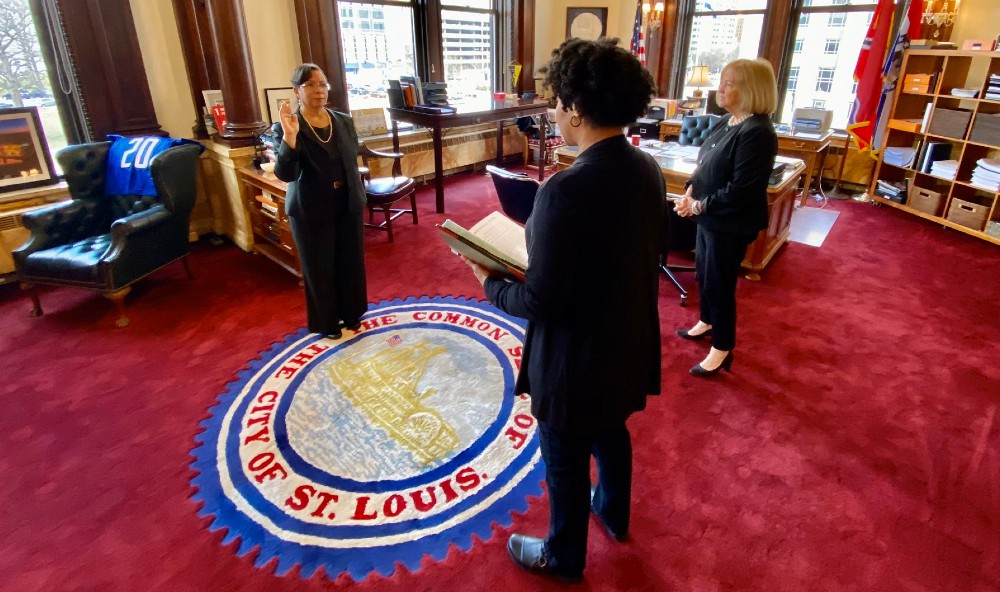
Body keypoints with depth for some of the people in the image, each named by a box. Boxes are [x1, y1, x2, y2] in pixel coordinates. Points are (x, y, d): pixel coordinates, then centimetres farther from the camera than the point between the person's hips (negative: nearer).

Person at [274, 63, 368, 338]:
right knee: (319, 267, 8)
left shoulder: (344, 122, 3)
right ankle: (326, 322, 26)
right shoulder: (289, 127, -12)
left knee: (351, 261, 13)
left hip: (348, 205, 4)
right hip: (311, 210, -4)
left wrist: (358, 194, 10)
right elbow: (285, 174, -23)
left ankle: (351, 313, 34)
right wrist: (290, 136, -35)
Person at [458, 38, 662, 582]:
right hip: (627, 343, 8)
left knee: (566, 464, 17)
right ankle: (613, 513, 59)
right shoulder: (648, 169, -5)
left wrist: (492, 285, -9)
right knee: (612, 434, 32)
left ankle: (564, 557, 44)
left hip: (577, 358, -8)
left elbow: (543, 302, -27)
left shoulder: (565, 190, -31)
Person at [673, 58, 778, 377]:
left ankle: (722, 350, 19)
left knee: (719, 283, 2)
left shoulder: (757, 133, -22)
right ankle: (707, 322, 45)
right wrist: (691, 189, -3)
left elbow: (740, 190, -26)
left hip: (731, 224, -9)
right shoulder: (726, 121, 6)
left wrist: (698, 206, -21)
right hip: (710, 217, 9)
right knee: (703, 273, 22)